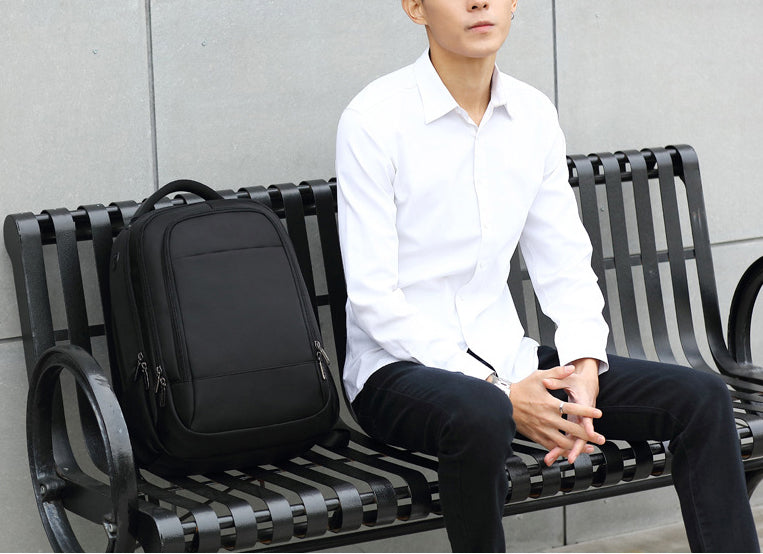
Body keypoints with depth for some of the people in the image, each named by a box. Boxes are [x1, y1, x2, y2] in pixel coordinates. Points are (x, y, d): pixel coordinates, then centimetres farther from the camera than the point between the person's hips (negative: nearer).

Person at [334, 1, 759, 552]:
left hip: (503, 356, 6)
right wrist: (502, 395, -21)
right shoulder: (374, 119, -12)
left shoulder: (533, 114, 6)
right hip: (400, 367, -6)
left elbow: (565, 264, 9)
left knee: (701, 398, -7)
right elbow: (373, 296, -16)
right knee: (480, 415, -40)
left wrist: (585, 366, -11)